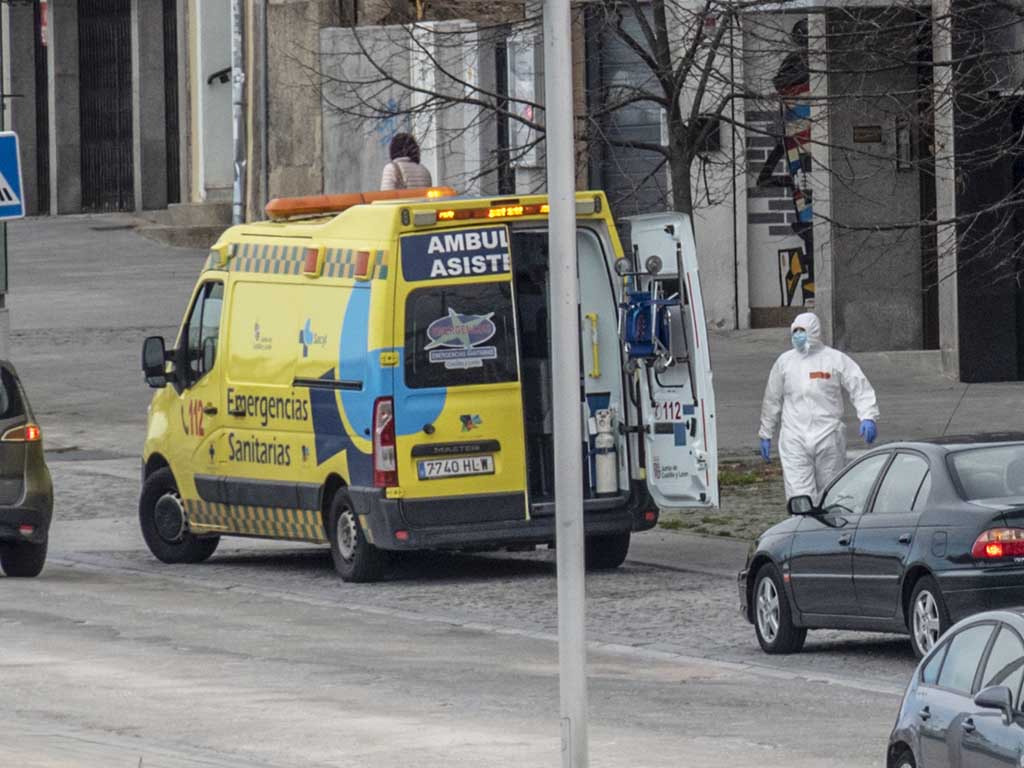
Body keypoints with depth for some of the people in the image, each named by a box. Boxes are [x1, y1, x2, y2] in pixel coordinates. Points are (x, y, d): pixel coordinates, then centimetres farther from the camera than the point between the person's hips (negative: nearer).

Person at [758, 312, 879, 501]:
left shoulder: (836, 359, 2)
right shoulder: (784, 361, 10)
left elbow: (860, 388, -2)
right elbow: (772, 400, 19)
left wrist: (868, 417, -19)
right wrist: (765, 434, 20)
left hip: (828, 436, -1)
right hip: (794, 441, 1)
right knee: (799, 495, -10)